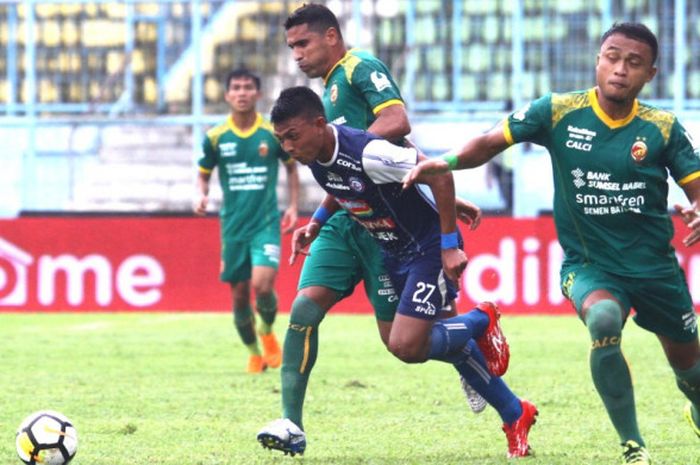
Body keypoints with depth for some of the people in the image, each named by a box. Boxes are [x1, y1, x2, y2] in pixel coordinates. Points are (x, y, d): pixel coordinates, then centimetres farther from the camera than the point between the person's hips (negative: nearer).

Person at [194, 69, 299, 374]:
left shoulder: (273, 133, -2)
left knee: (262, 285, -19)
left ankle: (268, 331, 12)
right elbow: (203, 173, 13)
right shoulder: (216, 137, 0)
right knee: (239, 294, 4)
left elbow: (291, 166, 14)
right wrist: (201, 196, -8)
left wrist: (293, 206, 6)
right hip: (233, 224, 2)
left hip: (266, 222, -2)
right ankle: (254, 354, 25)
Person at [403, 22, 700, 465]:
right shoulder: (558, 112, -9)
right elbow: (492, 142, -7)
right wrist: (448, 160, -25)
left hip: (655, 266, 2)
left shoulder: (664, 128, -7)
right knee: (603, 319, -35)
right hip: (588, 264, -2)